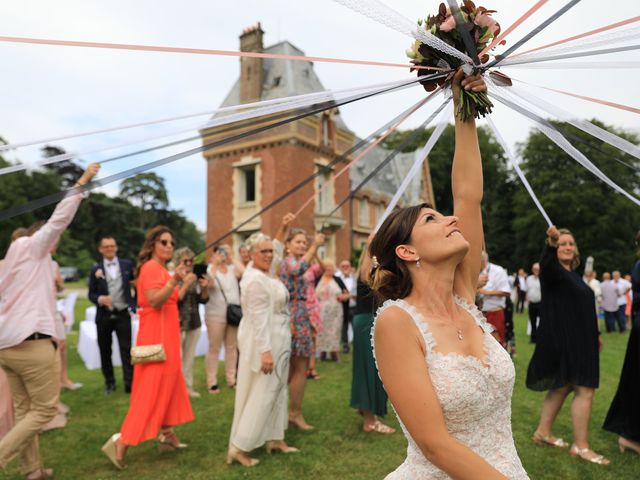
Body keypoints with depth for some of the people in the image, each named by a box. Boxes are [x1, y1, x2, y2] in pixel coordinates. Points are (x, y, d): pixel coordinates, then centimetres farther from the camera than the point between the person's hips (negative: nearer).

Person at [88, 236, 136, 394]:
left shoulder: (127, 264, 4)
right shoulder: (95, 269, 2)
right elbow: (91, 294, 3)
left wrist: (133, 303, 6)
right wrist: (99, 299, -17)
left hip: (123, 314, -1)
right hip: (104, 315, 1)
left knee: (126, 349, -5)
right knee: (105, 351, 9)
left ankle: (129, 383, -2)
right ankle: (109, 382, 23)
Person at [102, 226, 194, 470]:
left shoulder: (160, 269, 17)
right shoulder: (152, 267, -13)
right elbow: (154, 301, -26)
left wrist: (179, 282, 23)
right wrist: (174, 281, -35)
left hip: (164, 334, 10)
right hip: (157, 335, -10)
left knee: (167, 384, 15)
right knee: (152, 389, -8)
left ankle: (167, 435, 24)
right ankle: (121, 442, -5)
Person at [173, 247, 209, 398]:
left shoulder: (195, 278, 8)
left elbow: (203, 300, 9)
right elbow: (174, 300, -17)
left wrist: (205, 288, -10)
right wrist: (186, 284, -24)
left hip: (194, 324, 5)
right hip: (178, 324, -5)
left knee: (190, 357, 11)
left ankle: (188, 386, 19)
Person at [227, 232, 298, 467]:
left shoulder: (261, 273, 6)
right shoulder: (257, 280, -23)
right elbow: (259, 318, -27)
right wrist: (265, 350, -28)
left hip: (275, 341, 11)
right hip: (265, 342, -11)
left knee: (277, 390, 16)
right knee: (261, 394, -5)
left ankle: (275, 439, 28)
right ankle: (239, 448, 4)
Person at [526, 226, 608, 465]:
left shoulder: (574, 275, 15)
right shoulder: (552, 270, -11)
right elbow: (546, 263, -37)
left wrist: (595, 335, 27)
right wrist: (550, 244, -57)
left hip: (578, 340, 9)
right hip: (563, 339, -9)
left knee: (562, 387, 15)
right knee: (585, 390, -8)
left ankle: (543, 432, 26)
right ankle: (580, 446, 2)